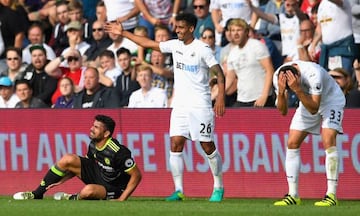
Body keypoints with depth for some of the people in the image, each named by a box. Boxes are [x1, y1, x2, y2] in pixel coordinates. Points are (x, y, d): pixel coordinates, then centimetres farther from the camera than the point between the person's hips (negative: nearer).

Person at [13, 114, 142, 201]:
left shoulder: (118, 152, -28)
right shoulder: (93, 144, -4)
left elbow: (136, 175, -23)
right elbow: (81, 166, 13)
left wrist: (121, 199, -27)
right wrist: (62, 180, 4)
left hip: (113, 189, -8)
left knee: (88, 191, -40)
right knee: (68, 159, -7)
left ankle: (73, 199, -1)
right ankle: (37, 194, 1)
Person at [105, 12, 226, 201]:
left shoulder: (202, 49, -9)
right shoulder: (175, 45, 8)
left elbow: (219, 73, -12)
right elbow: (149, 44, 16)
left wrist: (221, 97, -23)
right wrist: (123, 33, 15)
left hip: (200, 106, -6)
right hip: (179, 106, 6)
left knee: (208, 147, -1)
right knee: (175, 145, -5)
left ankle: (218, 188, 14)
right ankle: (178, 191, -4)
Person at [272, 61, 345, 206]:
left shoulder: (313, 74, -38)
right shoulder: (278, 77, -22)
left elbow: (314, 109, -37)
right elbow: (283, 111, -18)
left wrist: (298, 90, -48)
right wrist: (281, 93, -37)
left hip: (331, 100, -6)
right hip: (308, 102, 6)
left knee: (328, 142, -24)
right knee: (292, 143, -5)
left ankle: (331, 195, -24)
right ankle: (293, 195, 1)